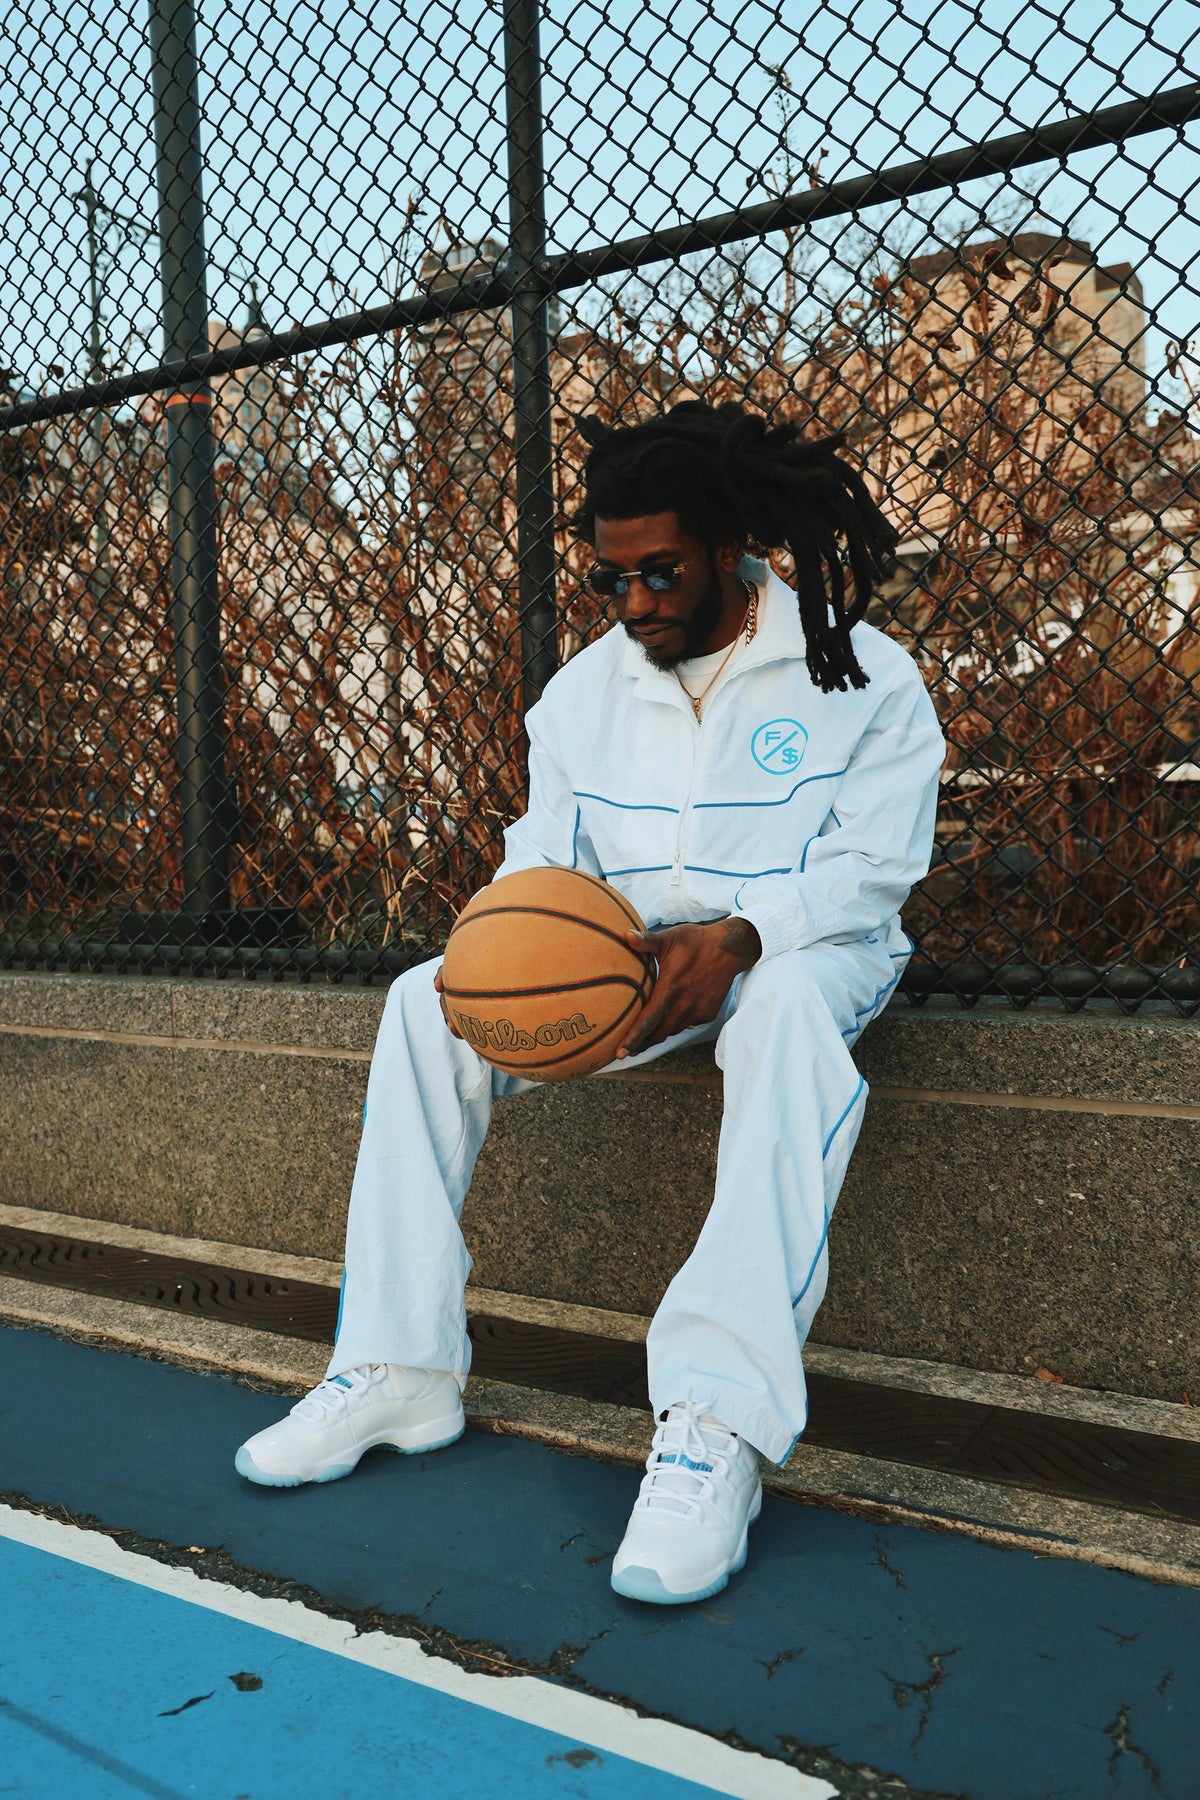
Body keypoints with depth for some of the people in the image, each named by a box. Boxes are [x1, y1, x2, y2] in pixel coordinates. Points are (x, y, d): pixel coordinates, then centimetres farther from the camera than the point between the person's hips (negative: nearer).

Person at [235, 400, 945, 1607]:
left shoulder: (860, 673, -6)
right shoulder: (586, 686, 8)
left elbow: (871, 863, -13)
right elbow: (543, 852, 5)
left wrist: (736, 937, -32)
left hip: (799, 950, -4)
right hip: (625, 956, 5)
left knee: (789, 1006, -42)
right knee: (425, 1002, -14)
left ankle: (717, 1425, -45)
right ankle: (399, 1369, -12)